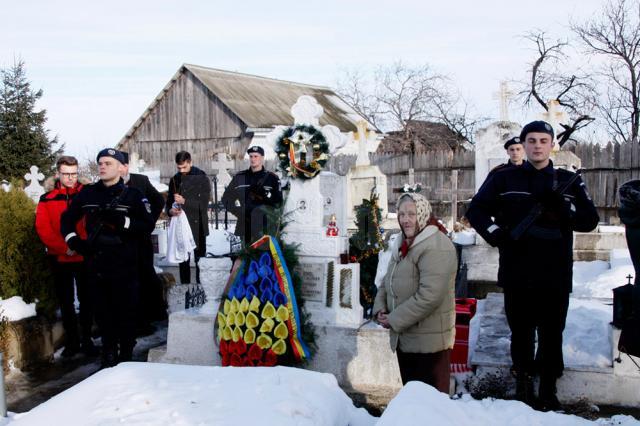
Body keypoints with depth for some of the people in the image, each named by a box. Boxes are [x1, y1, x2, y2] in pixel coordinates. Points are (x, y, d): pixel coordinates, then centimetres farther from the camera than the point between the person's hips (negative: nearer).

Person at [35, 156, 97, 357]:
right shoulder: (47, 199, 2)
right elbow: (43, 229, -4)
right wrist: (65, 247, -16)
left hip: (85, 258, -1)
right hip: (60, 259, 1)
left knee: (86, 299, 7)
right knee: (66, 301, 10)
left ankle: (87, 339, 20)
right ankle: (72, 341, 21)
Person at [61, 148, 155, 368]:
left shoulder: (132, 195, 0)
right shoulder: (88, 193, 9)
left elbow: (148, 225, -7)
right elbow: (67, 218, 19)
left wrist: (122, 221, -19)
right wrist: (72, 239, 4)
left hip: (125, 265, -3)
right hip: (96, 263, 3)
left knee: (126, 312, 3)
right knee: (103, 312, 10)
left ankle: (126, 355, 18)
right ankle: (109, 355, 23)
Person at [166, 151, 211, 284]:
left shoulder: (202, 178, -7)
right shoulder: (175, 180, 7)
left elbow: (204, 203, -13)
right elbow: (169, 201, 13)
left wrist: (185, 201, -25)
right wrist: (170, 210, -9)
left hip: (198, 225, -4)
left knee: (200, 260, 4)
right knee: (183, 259, 10)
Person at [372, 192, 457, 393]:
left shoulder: (436, 247, -18)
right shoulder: (401, 245, 12)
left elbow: (429, 296, -26)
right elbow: (387, 282, 18)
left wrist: (394, 320, -19)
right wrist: (380, 309, -1)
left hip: (429, 340, -9)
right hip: (404, 338, 9)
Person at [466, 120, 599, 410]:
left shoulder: (569, 182, 8)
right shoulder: (504, 179, 6)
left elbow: (590, 221, 2)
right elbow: (476, 210, 4)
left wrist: (562, 207, -16)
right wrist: (495, 233, -13)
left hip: (555, 276, 1)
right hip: (516, 275, 0)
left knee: (552, 335, 8)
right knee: (521, 333, 10)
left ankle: (548, 389, 22)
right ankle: (523, 385, 26)